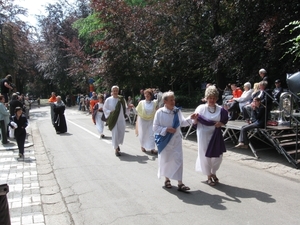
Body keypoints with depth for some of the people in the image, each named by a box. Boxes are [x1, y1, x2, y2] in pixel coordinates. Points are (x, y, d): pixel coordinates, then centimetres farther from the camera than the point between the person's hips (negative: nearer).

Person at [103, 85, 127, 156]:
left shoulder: (121, 99, 2)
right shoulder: (108, 100, -3)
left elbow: (125, 108, 8)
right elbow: (104, 109, 2)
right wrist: (111, 112, -12)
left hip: (121, 119, 3)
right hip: (113, 119, -3)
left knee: (121, 133, 9)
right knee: (115, 134, -3)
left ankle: (117, 144, 37)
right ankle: (116, 149, 9)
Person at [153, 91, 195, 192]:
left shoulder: (177, 111, -1)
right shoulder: (159, 112, -12)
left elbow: (182, 123, 7)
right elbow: (155, 127, -11)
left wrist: (190, 118, -8)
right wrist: (166, 129, -20)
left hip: (176, 140, 3)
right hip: (165, 141, -2)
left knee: (178, 160, -1)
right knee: (165, 160, 12)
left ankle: (180, 183, 5)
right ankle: (167, 179, 33)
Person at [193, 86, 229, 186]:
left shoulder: (220, 109, 1)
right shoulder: (201, 108, -8)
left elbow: (224, 121, 12)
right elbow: (195, 122, -7)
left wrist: (221, 123, -9)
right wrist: (195, 118, -28)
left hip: (216, 135, 4)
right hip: (204, 136, -3)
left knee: (218, 155, 10)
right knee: (206, 156, 5)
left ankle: (213, 173, 37)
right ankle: (209, 176, 25)